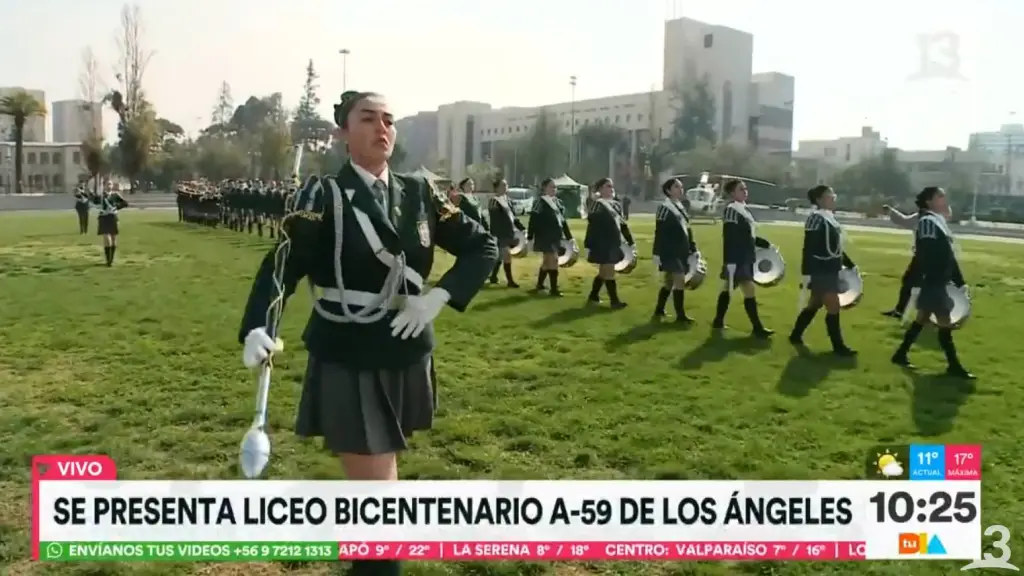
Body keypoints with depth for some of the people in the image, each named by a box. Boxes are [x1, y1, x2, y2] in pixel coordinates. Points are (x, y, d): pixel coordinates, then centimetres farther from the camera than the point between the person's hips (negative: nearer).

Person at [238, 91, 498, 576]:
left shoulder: (419, 193, 4)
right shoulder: (324, 195, -7)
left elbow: (484, 247, 5)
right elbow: (282, 263, -16)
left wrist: (439, 295, -11)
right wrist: (257, 329, -34)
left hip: (406, 361, 4)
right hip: (347, 365, -4)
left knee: (376, 484, 21)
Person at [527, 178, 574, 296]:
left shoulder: (557, 202, 12)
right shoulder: (540, 202, -9)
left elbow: (562, 220, 16)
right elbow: (533, 220, -11)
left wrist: (569, 236, 16)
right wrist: (529, 237, -13)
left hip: (555, 237, 8)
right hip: (545, 237, -7)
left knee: (547, 261, 15)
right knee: (553, 260, -10)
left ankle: (539, 285, 27)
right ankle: (553, 288, -4)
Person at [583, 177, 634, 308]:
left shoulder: (616, 205, 12)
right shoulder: (597, 204, -12)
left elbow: (623, 224, 18)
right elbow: (592, 225, -15)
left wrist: (630, 241, 17)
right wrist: (588, 245, -18)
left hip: (613, 244, 8)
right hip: (603, 245, -8)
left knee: (604, 272, 15)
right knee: (609, 272, -4)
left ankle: (593, 297, 28)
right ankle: (615, 301, 1)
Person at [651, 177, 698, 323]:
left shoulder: (681, 207, 14)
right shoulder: (664, 208, -11)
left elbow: (687, 230, 19)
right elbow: (659, 233, -14)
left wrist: (693, 249, 16)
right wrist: (657, 253, -16)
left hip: (681, 252, 9)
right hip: (670, 252, -9)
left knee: (669, 282, 14)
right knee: (680, 281, -11)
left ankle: (659, 311, 25)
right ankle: (680, 315, -5)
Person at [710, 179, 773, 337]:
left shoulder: (744, 209, 13)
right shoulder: (731, 210, -17)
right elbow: (729, 239, -23)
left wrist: (766, 244, 19)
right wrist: (730, 261, -27)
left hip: (746, 258, 10)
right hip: (737, 259, -10)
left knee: (728, 288, 17)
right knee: (749, 290, -9)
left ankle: (718, 321, 27)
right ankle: (758, 328, -4)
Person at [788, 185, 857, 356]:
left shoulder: (831, 218, 12)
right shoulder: (816, 219, -17)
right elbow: (808, 249, -20)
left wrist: (850, 265, 22)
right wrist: (806, 273, -23)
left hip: (831, 270, 10)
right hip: (821, 271, -10)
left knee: (814, 304, 17)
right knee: (834, 308, -5)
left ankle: (795, 335, 30)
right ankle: (838, 346, 5)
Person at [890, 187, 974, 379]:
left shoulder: (939, 222, 14)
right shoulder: (927, 222, -16)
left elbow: (947, 256, 18)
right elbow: (924, 257, -22)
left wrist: (960, 281, 18)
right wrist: (917, 284, -25)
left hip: (940, 282, 10)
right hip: (932, 283, -10)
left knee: (922, 319, 14)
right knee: (944, 323, -2)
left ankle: (901, 354, 21)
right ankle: (954, 365, 7)